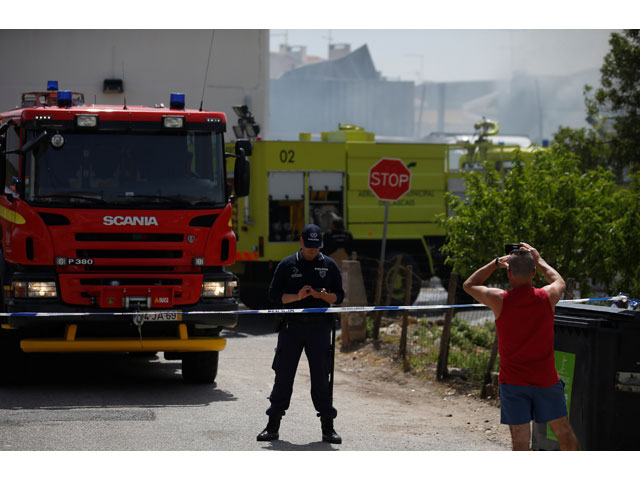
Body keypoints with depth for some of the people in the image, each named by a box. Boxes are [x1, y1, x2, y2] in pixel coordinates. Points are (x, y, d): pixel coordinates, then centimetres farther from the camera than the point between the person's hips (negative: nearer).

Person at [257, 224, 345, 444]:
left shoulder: (329, 265, 8)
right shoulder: (287, 265, 5)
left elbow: (339, 296, 9)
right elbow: (274, 295, 3)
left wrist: (322, 295, -12)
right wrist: (297, 297, -14)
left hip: (319, 327, 0)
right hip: (291, 326, 0)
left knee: (321, 377, 1)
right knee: (283, 376, 1)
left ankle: (327, 428, 7)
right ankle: (273, 427, 7)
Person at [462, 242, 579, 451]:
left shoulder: (499, 300, -11)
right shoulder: (547, 297, -7)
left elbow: (469, 285, 9)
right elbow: (559, 282, 20)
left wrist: (496, 263, 13)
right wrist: (539, 260, 29)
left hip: (512, 382, -1)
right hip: (545, 379, 1)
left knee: (520, 441, -2)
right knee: (564, 433, 16)